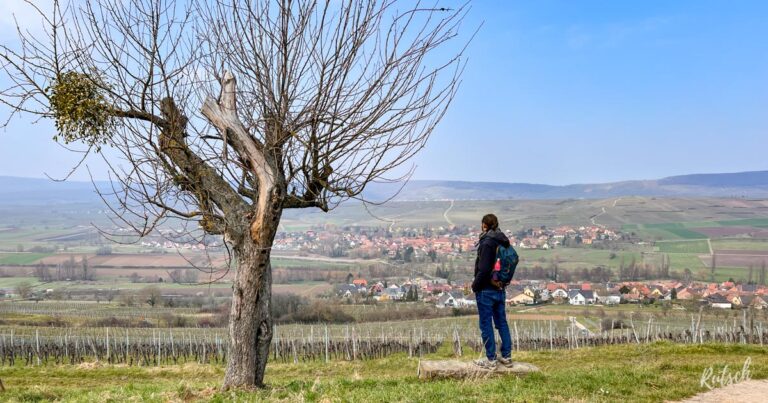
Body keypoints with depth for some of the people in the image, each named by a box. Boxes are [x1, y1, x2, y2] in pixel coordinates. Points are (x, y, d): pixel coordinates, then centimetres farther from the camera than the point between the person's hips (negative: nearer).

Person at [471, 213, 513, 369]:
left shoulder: (487, 242, -19)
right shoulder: (504, 242, 7)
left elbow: (483, 269, -22)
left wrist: (475, 285, -9)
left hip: (486, 290, -8)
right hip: (500, 289, 8)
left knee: (486, 324, 3)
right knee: (502, 322, 15)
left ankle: (490, 359, 9)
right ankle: (507, 356, 21)